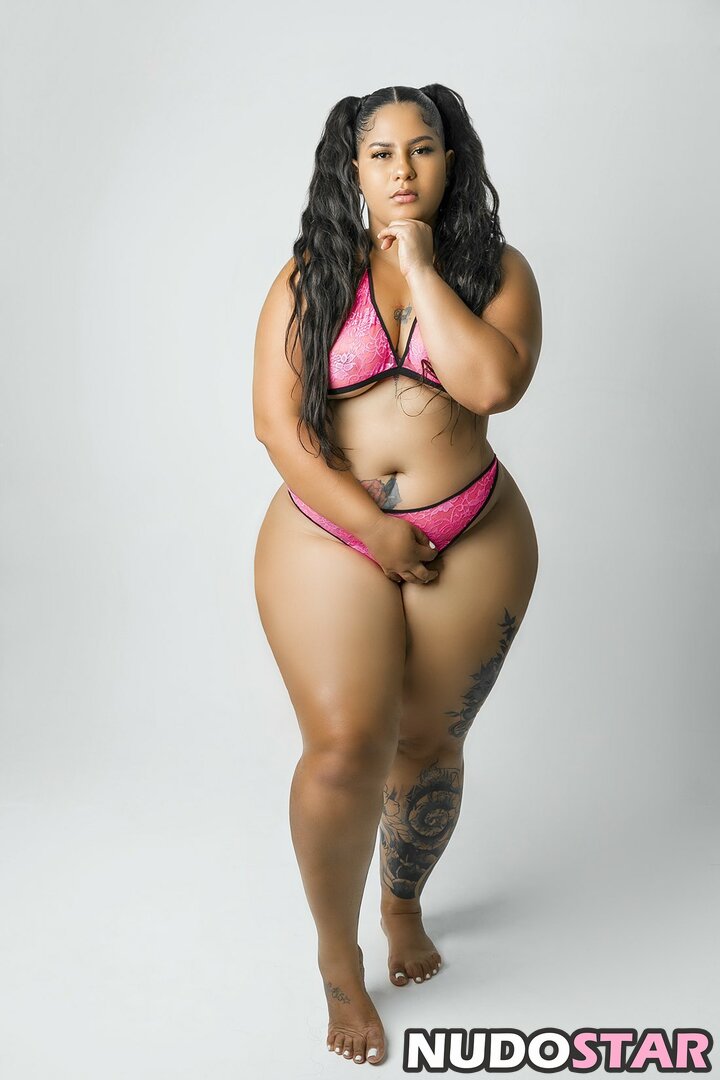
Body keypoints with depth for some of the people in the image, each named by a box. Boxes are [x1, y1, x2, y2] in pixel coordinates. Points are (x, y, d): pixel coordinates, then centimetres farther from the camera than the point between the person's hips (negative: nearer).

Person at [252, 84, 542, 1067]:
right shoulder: (310, 276, 2)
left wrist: (418, 263, -12)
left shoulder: (496, 268, 2)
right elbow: (276, 420, -6)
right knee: (346, 748, -13)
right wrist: (372, 526, -12)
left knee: (428, 744, 11)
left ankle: (404, 903, 41)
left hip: (473, 541, 1)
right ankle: (338, 955, 13)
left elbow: (492, 384, -17)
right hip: (330, 534, -1)